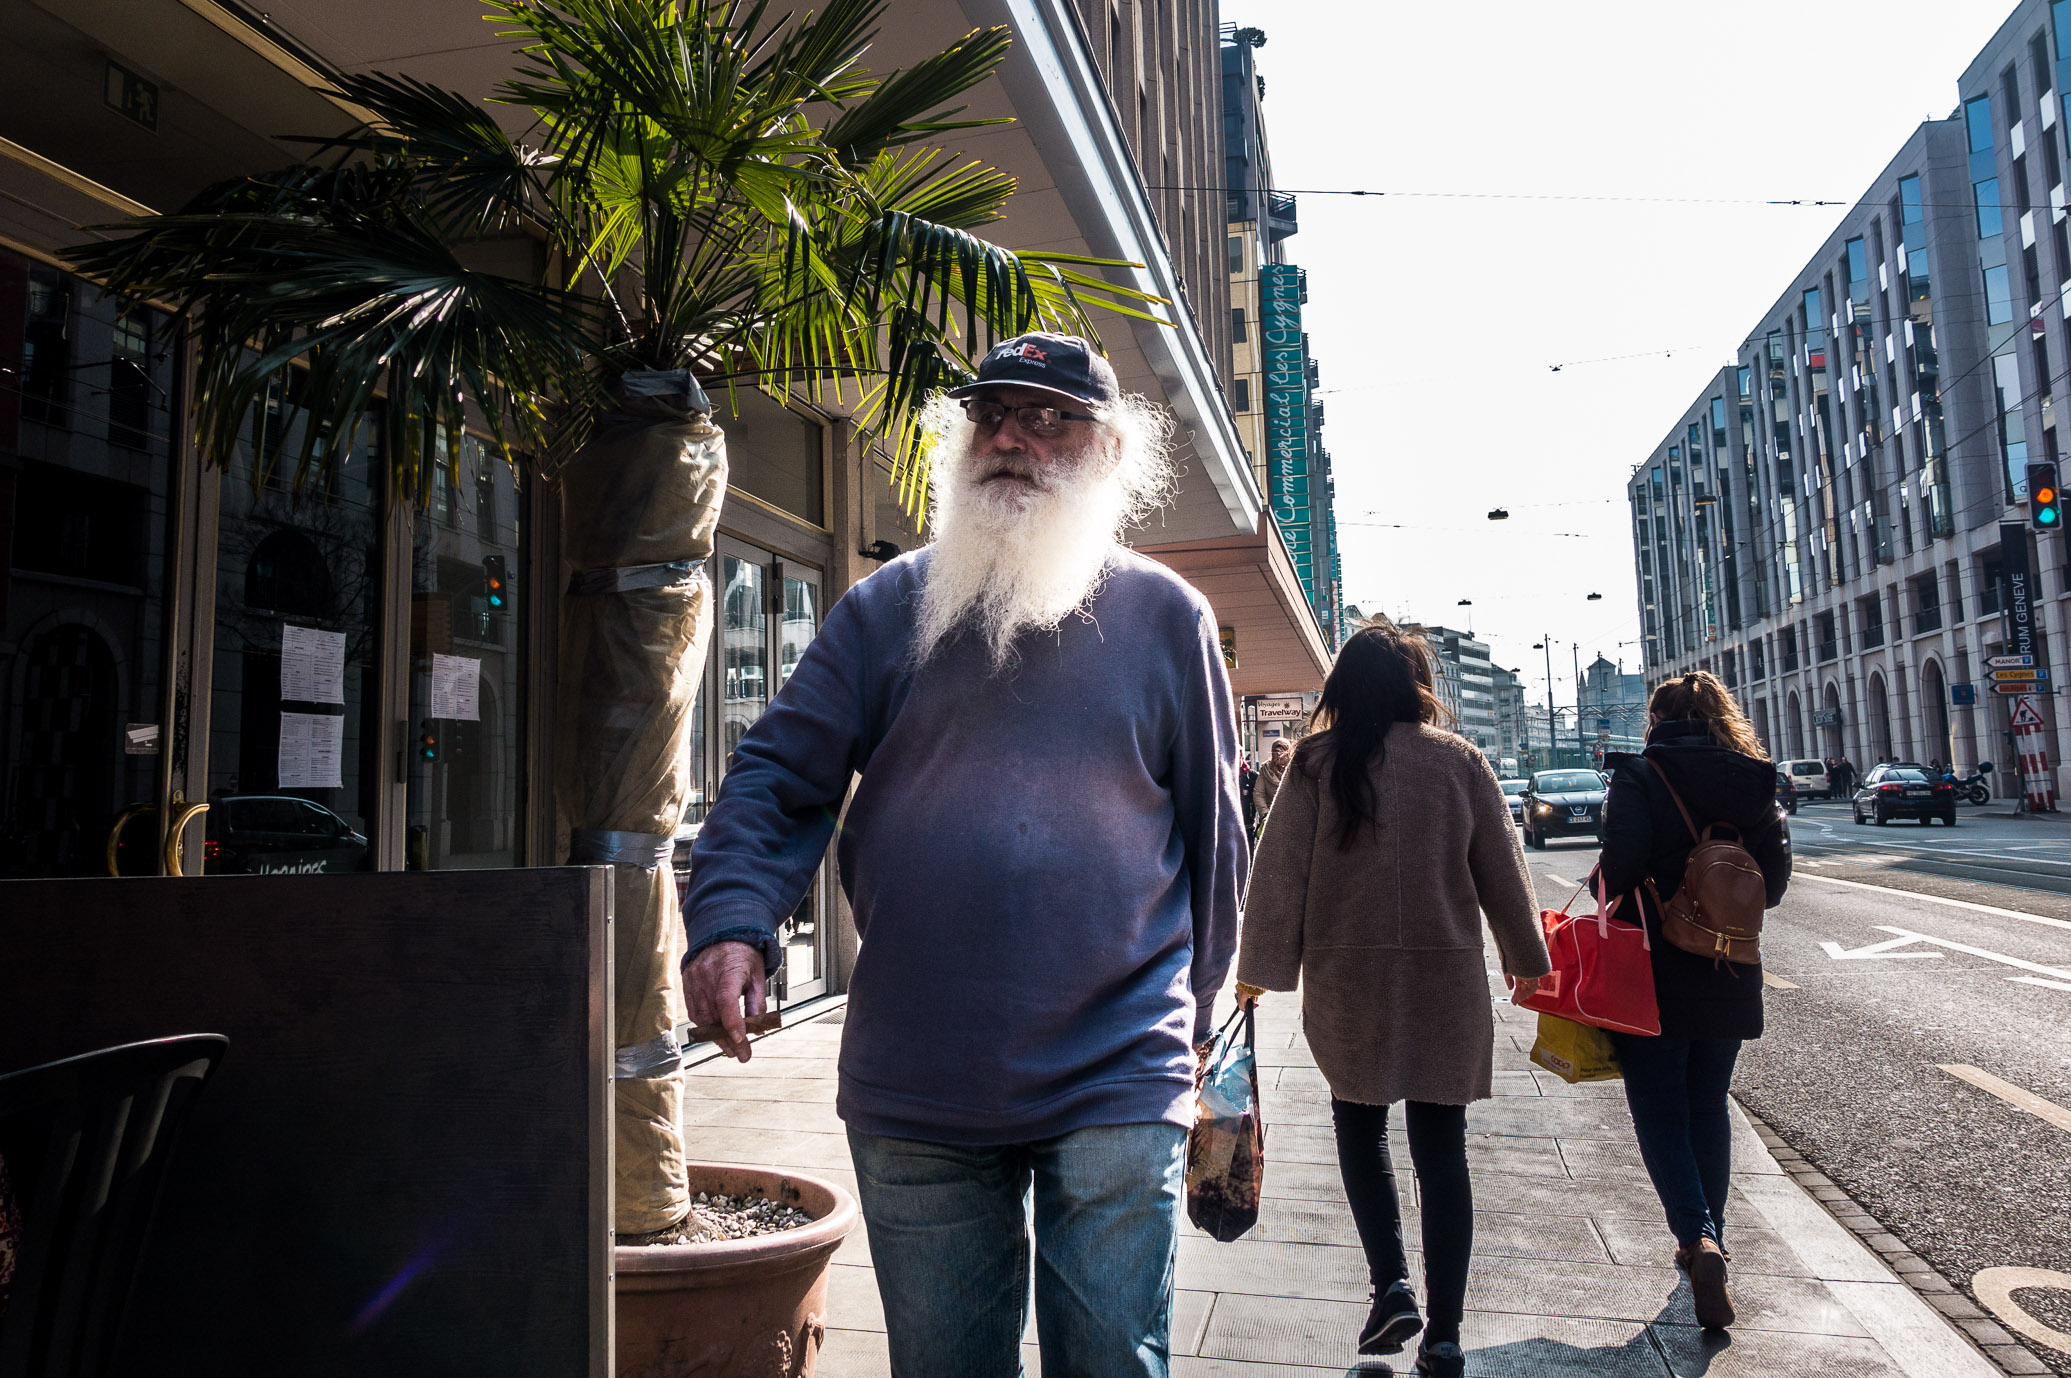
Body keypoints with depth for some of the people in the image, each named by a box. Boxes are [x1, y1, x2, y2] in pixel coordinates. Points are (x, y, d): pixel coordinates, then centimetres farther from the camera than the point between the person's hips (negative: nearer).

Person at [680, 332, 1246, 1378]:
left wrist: (1195, 1014, 13)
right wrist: (732, 917, -16)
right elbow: (779, 773, 2)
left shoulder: (1165, 615, 4)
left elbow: (1212, 834, 10)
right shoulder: (888, 608, 5)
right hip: (911, 1095, 2)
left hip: (1115, 1087, -1)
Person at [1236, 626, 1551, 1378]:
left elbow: (1279, 871, -6)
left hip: (1346, 979, -1)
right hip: (1446, 982, 1)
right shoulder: (1460, 760, -1)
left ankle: (1391, 1285, 7)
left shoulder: (1317, 762, -5)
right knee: (1440, 1148, 8)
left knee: (1360, 1126, 18)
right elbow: (1502, 871, 6)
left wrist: (1262, 967, 0)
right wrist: (1525, 957, 19)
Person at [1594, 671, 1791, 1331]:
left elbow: (1619, 868, -21)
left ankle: (1696, 1238, -13)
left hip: (1654, 977, -5)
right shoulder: (1755, 784, 3)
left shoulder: (1640, 777, -12)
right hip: (1727, 978, 5)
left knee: (1659, 1112, 4)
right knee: (1709, 1108, 19)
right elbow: (1774, 882, 3)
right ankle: (1710, 1239, 27)